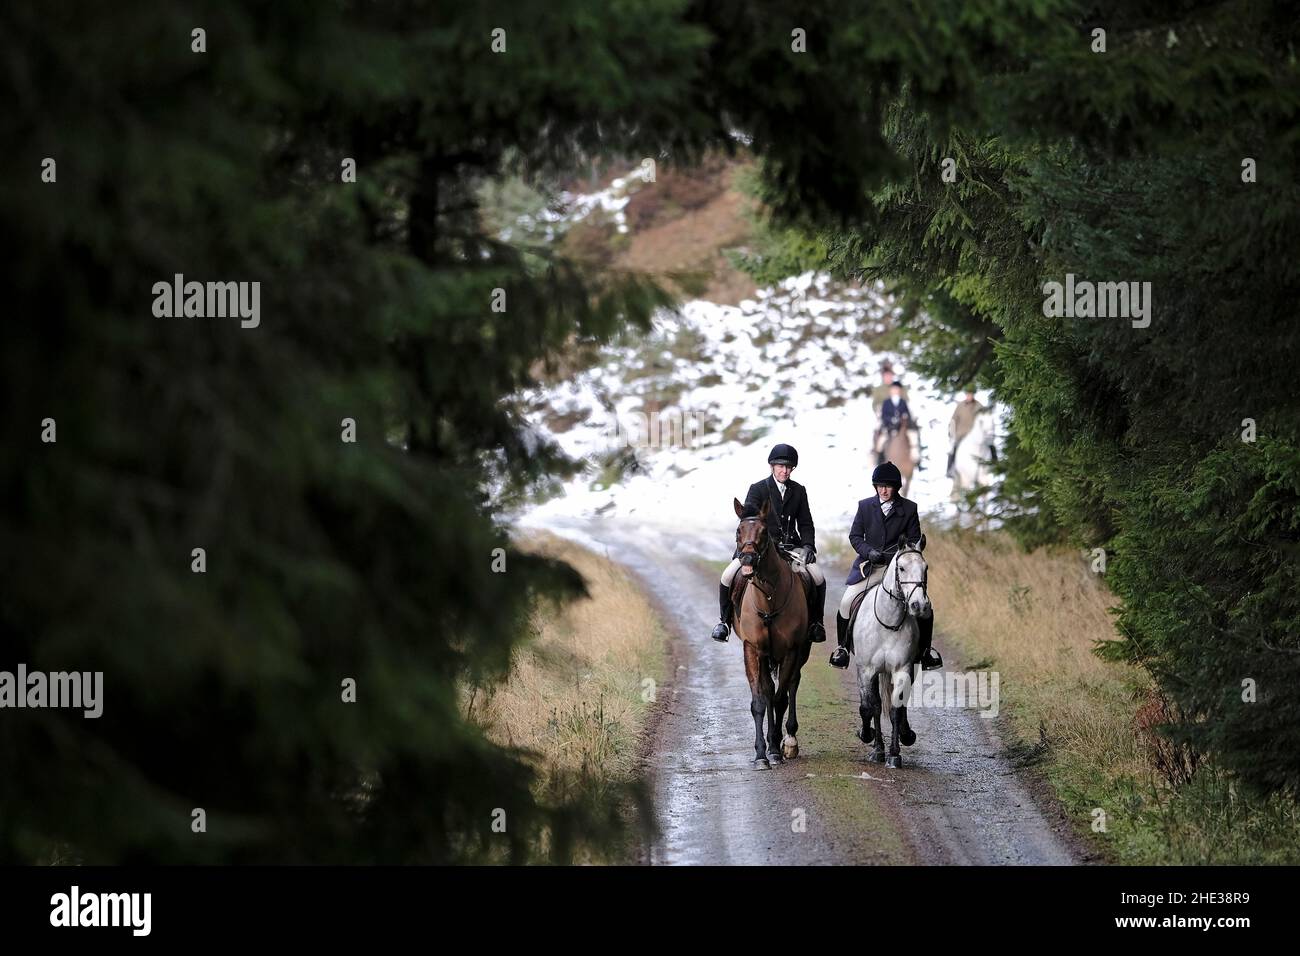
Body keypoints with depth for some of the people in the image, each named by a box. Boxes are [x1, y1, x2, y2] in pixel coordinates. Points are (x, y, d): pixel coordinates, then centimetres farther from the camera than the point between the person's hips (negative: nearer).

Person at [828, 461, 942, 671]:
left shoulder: (909, 509, 1)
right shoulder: (865, 506, 4)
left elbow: (914, 541, 4)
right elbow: (855, 536, 5)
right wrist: (868, 551, -14)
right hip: (870, 566, 0)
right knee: (846, 603, -17)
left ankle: (925, 649, 8)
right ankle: (842, 647, 3)